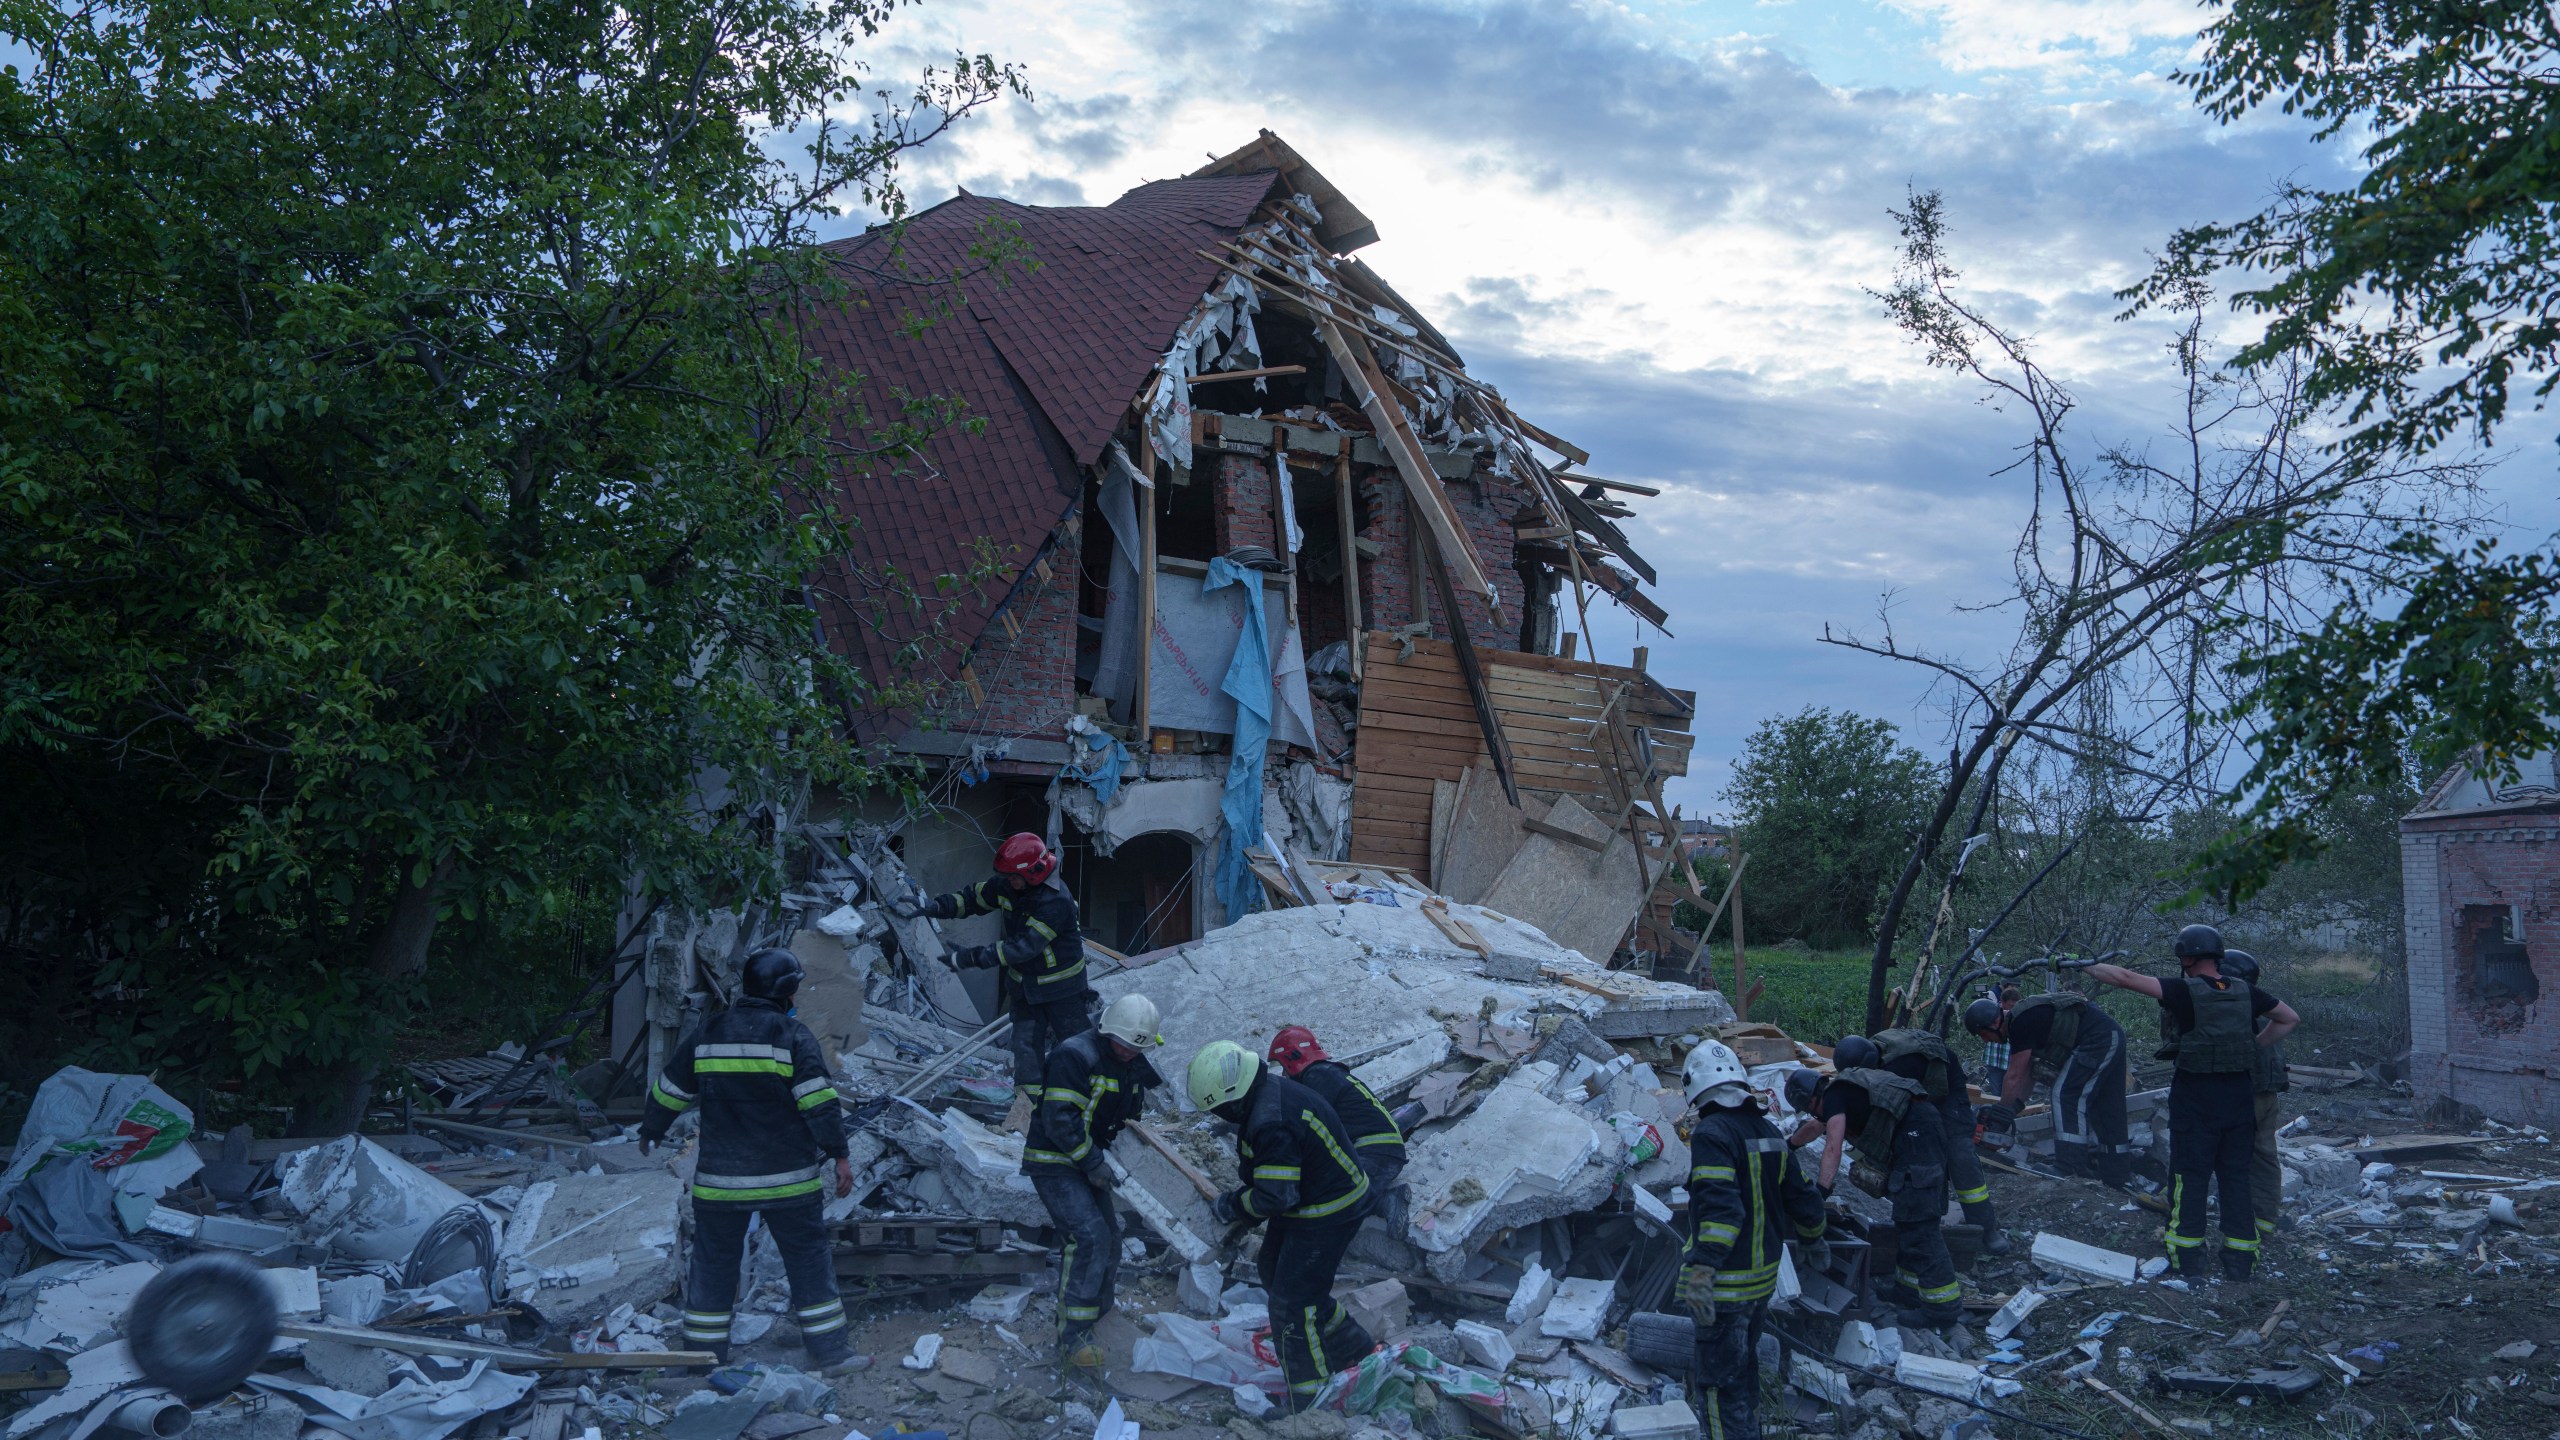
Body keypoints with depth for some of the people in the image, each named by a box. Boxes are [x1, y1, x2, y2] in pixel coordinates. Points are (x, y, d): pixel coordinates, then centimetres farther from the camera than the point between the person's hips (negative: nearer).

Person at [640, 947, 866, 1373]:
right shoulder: (792, 1035, -7)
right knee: (809, 1258, 7)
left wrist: (650, 1133, 32)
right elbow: (820, 1101, -12)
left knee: (713, 1261, 14)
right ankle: (828, 1351, 8)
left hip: (720, 1179, 3)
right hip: (788, 1179, -3)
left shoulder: (705, 1035, 5)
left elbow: (668, 1093, 15)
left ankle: (704, 1354, 18)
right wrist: (840, 1155, -7)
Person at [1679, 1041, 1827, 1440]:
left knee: (1723, 1382, 0)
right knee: (1745, 1365, 26)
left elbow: (1720, 1209, -30)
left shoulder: (1711, 1135, -20)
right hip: (1764, 1274, 8)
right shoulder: (1768, 1132, 5)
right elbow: (1802, 1198, 14)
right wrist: (1813, 1242, 31)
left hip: (1725, 1285, -8)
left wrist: (1702, 1272, -33)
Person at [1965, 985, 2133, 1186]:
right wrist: (2014, 1108, 12)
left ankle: (2069, 1172, -18)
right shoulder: (2022, 1018, 12)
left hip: (2097, 1039, -11)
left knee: (2066, 1096, -13)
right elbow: (2029, 1073, 15)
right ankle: (2117, 1178, 20)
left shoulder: (2022, 1023, -18)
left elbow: (2014, 1077, -13)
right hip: (2111, 1037, 11)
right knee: (2106, 1112, 14)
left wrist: (2002, 1113, -2)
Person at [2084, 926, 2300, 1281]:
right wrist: (2255, 1046, 16)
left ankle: (2189, 1266, 2)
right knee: (2236, 1181, 10)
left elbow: (2124, 978, -15)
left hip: (2196, 1099, -4)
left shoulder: (2184, 992, -12)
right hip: (2239, 1096, 4)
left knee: (2189, 1180, 2)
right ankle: (2240, 1268, 11)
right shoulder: (2245, 992, 4)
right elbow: (2290, 1019, 18)